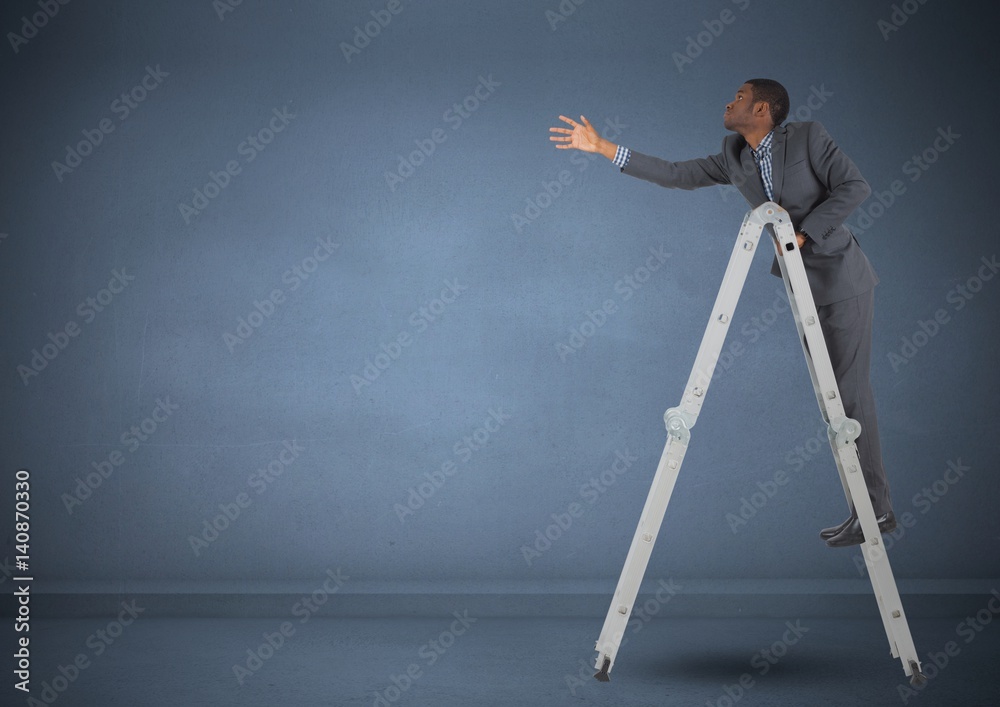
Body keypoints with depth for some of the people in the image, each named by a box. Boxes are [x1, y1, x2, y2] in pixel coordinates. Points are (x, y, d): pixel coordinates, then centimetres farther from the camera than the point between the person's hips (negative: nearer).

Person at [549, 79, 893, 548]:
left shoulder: (808, 138, -10)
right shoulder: (734, 160, 7)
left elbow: (855, 187, -14)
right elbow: (675, 175, 6)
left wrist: (803, 232, -19)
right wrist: (602, 148, 2)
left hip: (841, 280, -8)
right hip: (805, 286, 8)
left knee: (849, 391, -8)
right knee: (832, 395, 7)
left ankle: (875, 509, -1)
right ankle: (870, 507, 13)